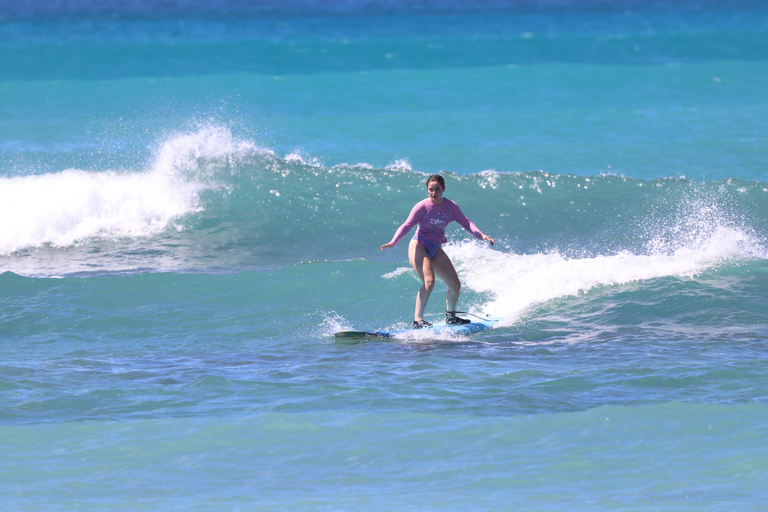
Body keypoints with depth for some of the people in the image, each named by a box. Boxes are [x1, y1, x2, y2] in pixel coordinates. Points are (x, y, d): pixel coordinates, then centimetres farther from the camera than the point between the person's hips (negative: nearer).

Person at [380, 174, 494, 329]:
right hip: (419, 246, -6)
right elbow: (406, 226, -16)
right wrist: (393, 242, -30)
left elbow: (465, 222, 3)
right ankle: (417, 320, -30)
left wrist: (480, 235, -14)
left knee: (455, 285, 6)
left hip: (436, 250, 6)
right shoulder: (422, 206, -12)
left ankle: (450, 316, 32)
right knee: (429, 281, -29)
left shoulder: (451, 207, 2)